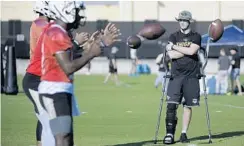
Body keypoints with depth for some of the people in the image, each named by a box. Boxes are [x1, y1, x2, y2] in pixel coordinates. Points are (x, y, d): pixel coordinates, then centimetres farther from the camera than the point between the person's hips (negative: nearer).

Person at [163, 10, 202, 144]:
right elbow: (171, 55, -6)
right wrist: (187, 51, -8)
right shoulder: (174, 36, 9)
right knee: (171, 105, -10)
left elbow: (192, 51, -13)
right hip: (176, 75, 0)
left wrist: (174, 47, -7)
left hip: (191, 76, 0)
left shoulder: (196, 37, 6)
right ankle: (170, 134, -6)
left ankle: (184, 134, 11)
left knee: (188, 106, 3)